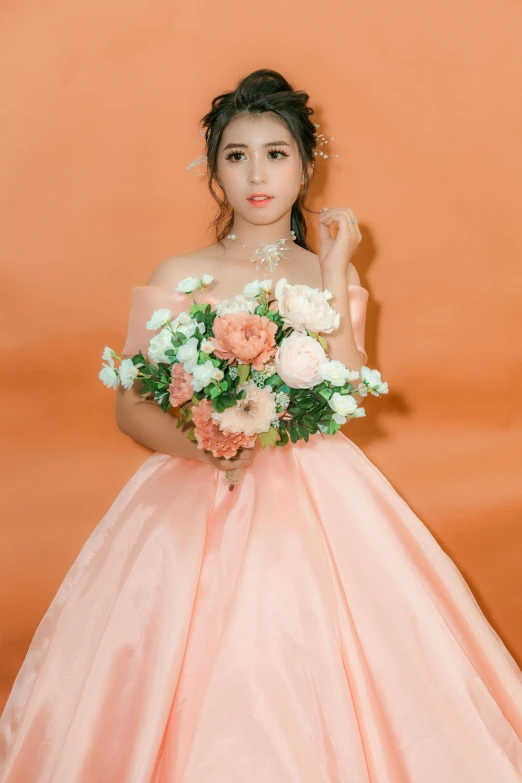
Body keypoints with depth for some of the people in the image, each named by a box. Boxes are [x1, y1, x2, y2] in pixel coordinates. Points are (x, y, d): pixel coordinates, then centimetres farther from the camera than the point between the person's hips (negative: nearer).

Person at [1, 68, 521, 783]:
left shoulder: (333, 278, 7)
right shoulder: (178, 279, 3)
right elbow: (131, 409, 1)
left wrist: (334, 272, -8)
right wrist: (202, 445, -18)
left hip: (314, 498, 1)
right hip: (194, 499, 0)